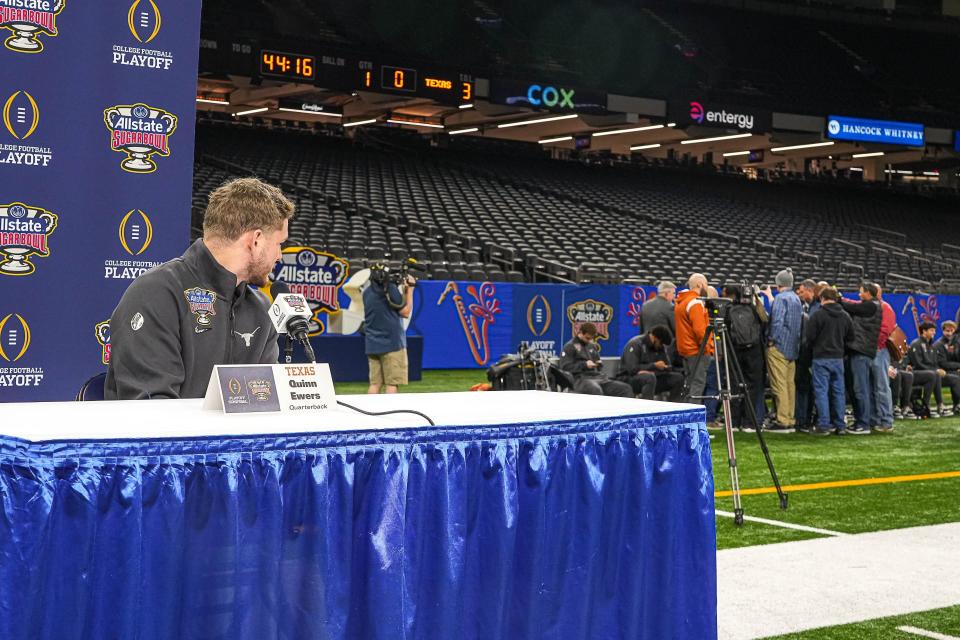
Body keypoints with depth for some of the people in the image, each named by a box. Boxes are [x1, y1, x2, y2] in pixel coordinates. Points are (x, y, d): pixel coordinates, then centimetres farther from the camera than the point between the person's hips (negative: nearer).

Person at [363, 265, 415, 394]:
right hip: (392, 344, -6)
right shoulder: (391, 289, -10)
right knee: (392, 383, -3)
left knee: (374, 384, 7)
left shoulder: (367, 293, 10)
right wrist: (410, 289, 3)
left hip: (372, 345, 6)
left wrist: (404, 290, 17)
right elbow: (405, 312, -5)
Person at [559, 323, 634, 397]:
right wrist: (584, 365, -13)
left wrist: (600, 363, 11)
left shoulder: (592, 346, 24)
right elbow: (565, 367, -5)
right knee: (596, 390, -43)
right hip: (581, 378, -7)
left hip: (598, 376, 7)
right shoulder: (570, 347, 5)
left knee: (626, 388, -15)